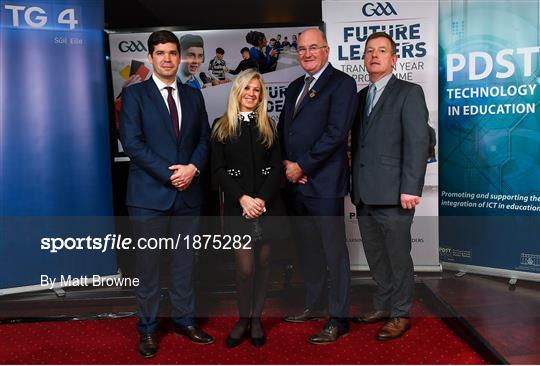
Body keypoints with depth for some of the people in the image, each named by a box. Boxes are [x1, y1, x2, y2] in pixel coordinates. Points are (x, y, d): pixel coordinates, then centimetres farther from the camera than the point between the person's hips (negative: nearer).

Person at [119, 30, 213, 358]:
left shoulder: (193, 96, 13)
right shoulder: (135, 94, 0)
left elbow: (205, 139, 10)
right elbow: (132, 143, -10)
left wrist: (193, 168, -9)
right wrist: (169, 174, -15)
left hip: (188, 193, 4)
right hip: (150, 194, -3)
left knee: (185, 262, 12)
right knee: (148, 264, 6)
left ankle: (185, 320, 28)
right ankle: (148, 329, 21)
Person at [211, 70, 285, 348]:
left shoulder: (268, 126, 10)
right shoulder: (222, 127, 5)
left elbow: (277, 168, 3)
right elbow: (218, 170, -1)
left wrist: (262, 199, -11)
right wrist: (243, 198, -13)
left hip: (267, 205, 2)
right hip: (237, 206, -2)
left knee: (262, 263, 7)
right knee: (245, 267, -5)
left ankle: (256, 318, 21)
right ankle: (243, 319, 16)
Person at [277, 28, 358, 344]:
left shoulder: (342, 83, -5)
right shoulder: (295, 87, 19)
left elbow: (336, 132, -15)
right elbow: (283, 130, 18)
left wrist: (302, 166, -14)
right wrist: (287, 163, 0)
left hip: (324, 182, -7)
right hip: (296, 181, 8)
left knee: (334, 251, 0)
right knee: (308, 249, 17)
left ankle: (339, 319, 12)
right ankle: (315, 305, 32)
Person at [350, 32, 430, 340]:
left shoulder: (409, 93, -1)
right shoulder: (360, 96, 17)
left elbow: (417, 143, -10)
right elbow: (357, 143, 15)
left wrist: (411, 188, -17)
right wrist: (355, 187, 9)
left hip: (392, 195, -6)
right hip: (364, 195, 6)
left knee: (398, 256, 5)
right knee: (375, 256, 16)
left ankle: (400, 314, 21)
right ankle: (383, 306, 32)